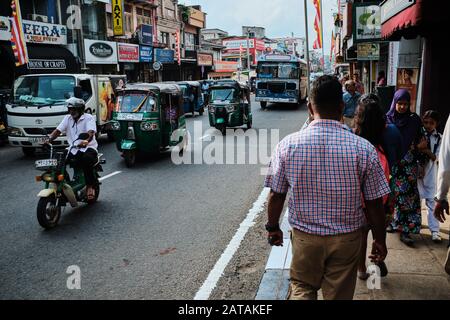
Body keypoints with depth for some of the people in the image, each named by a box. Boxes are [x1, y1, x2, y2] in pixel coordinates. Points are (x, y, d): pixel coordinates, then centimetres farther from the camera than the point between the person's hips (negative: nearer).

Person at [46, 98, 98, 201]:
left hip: (88, 147, -5)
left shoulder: (88, 118, -2)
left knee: (86, 159, -37)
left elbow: (91, 132, -21)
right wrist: (49, 140, -16)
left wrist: (86, 141, -43)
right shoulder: (68, 118, 15)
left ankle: (90, 186, -21)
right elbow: (58, 130, 4)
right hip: (73, 149, 6)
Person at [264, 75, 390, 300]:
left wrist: (273, 227, 11)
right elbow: (374, 203, -8)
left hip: (304, 236, 0)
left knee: (301, 288, 22)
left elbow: (276, 195, -6)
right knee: (340, 294, 19)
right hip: (347, 239, 0)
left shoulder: (287, 145, -13)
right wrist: (380, 240, 7)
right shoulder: (364, 149, -15)